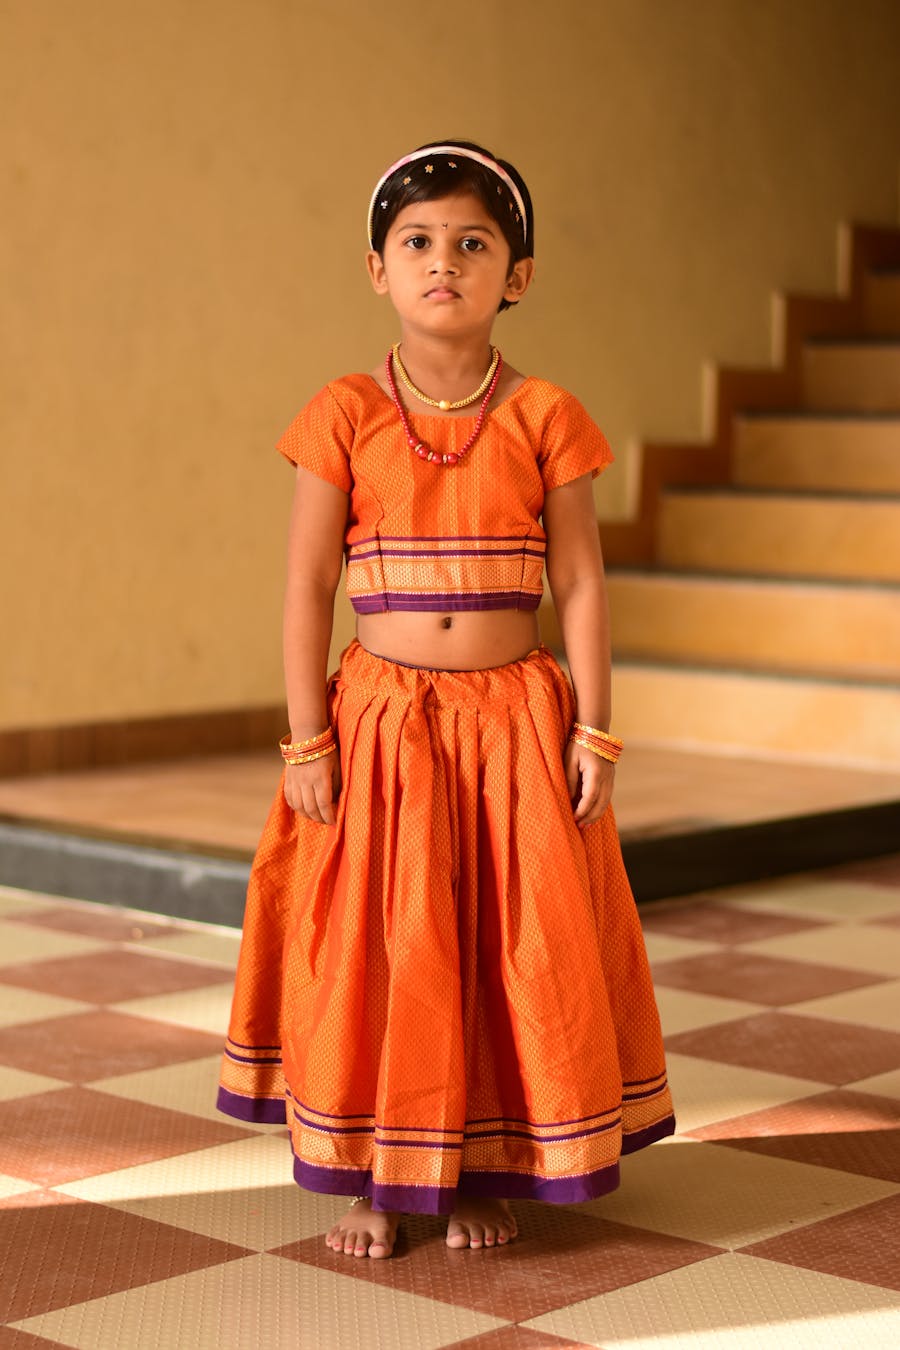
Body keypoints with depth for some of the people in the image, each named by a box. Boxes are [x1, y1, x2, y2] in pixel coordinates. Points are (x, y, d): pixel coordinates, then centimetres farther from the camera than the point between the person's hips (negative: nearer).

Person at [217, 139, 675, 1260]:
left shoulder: (544, 418, 0)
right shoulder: (345, 419, -2)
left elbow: (579, 585, 1)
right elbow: (307, 588, -2)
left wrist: (593, 734, -4)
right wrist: (307, 740, -7)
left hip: (514, 721, 1)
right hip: (380, 722, 0)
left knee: (514, 946, 4)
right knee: (374, 946, 3)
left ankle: (486, 1174, 20)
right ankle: (373, 1179, 18)